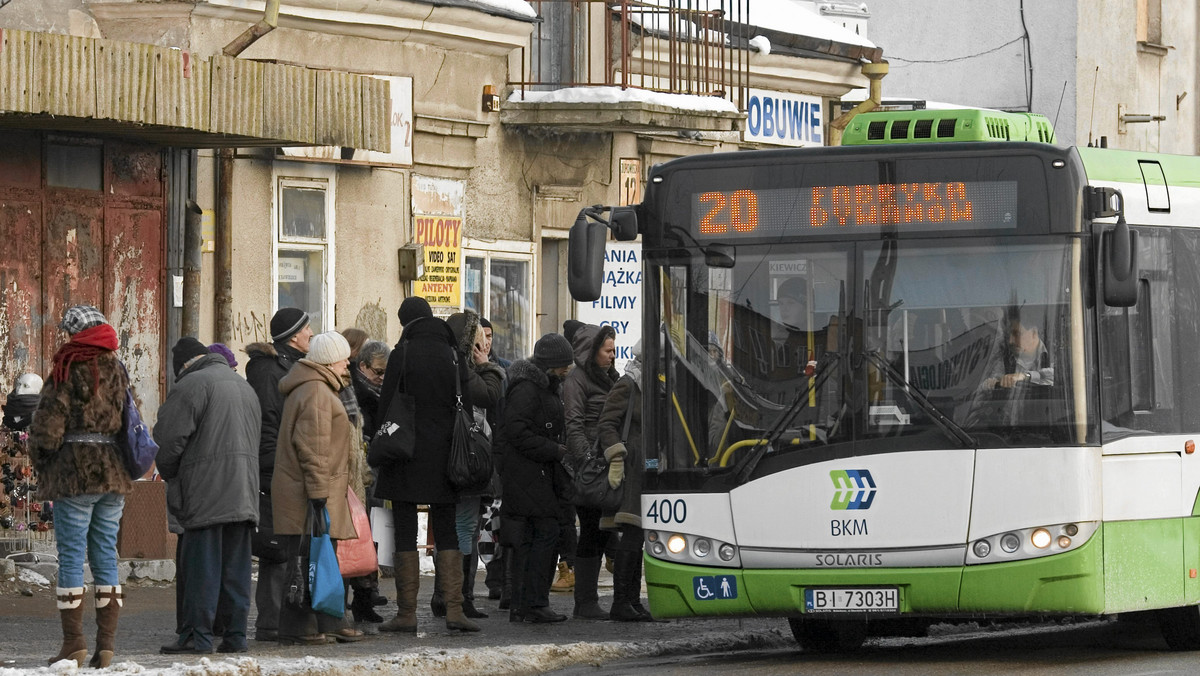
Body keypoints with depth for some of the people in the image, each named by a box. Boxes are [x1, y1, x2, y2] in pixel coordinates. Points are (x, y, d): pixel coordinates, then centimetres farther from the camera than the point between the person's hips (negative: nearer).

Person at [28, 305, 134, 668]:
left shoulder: (68, 371, -10)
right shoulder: (119, 371, 11)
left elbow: (46, 427, -11)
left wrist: (39, 460, 4)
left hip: (75, 474, -6)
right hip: (115, 474, 6)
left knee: (71, 556, -3)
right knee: (106, 555, 8)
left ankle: (74, 643, -5)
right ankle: (106, 644, 6)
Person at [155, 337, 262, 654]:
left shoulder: (192, 384, -6)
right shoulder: (245, 387, 21)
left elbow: (170, 438, -10)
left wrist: (168, 473, 9)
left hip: (206, 491, -7)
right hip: (244, 494, 7)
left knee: (201, 567, -6)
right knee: (236, 566, 8)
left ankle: (196, 636, -7)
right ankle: (234, 635, 7)